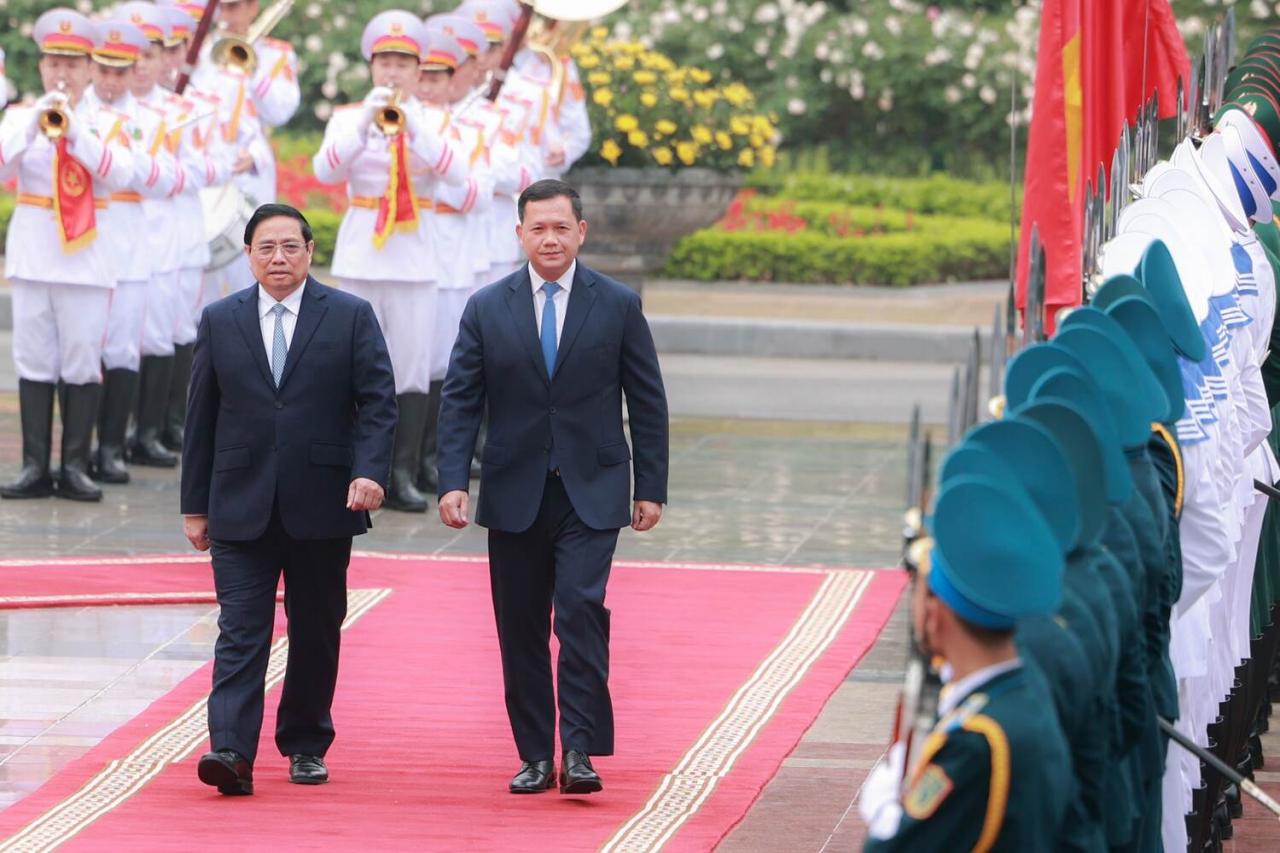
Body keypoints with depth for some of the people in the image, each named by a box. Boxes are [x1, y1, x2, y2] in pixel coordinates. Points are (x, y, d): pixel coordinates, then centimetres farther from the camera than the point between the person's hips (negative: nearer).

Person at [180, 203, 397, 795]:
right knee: (241, 631, -9)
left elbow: (378, 402, -1)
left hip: (322, 503, 0)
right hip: (241, 504, 0)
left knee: (316, 631, 8)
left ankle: (306, 745, 23)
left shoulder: (350, 317, 3)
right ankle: (231, 752, -18)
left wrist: (369, 471, -17)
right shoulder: (220, 321, 8)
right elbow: (201, 416, 10)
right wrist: (195, 503, 7)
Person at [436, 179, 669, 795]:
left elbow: (648, 402, 6)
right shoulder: (487, 309, 4)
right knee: (521, 628, 5)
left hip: (591, 493, -2)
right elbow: (459, 402, 3)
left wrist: (650, 488, 2)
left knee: (581, 610, -16)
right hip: (515, 494, 2)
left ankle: (580, 750, -15)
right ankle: (535, 756, 13)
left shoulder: (618, 305, 2)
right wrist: (453, 482, -9)